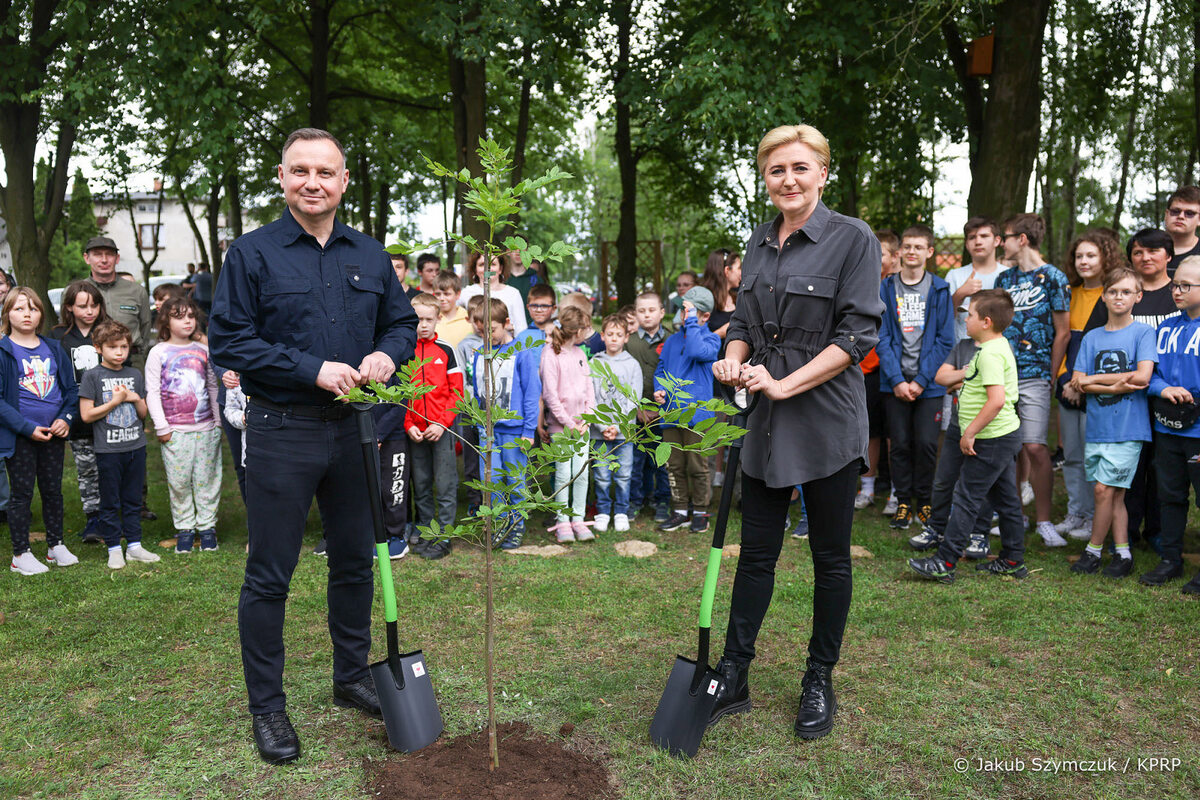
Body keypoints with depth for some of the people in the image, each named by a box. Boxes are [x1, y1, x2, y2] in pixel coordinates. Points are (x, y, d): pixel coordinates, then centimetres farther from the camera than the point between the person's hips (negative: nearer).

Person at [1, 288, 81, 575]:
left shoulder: (53, 349, 7)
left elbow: (71, 388, 11)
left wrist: (66, 418, -6)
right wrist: (28, 428, -17)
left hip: (53, 433, 4)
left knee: (53, 490, 13)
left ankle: (56, 546, 26)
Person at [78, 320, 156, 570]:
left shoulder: (135, 374, 9)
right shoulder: (93, 376, -4)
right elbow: (87, 414, -8)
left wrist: (136, 398, -6)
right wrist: (116, 401, -13)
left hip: (136, 446, 4)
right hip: (108, 449, -4)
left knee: (133, 500, 11)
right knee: (110, 502, 5)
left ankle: (134, 545, 20)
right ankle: (114, 549, 14)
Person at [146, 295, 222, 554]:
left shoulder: (203, 351, 10)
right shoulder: (158, 353, 2)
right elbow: (152, 392, 0)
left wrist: (218, 421, 13)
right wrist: (161, 427, -5)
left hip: (206, 428, 2)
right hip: (175, 431, -2)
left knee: (207, 480, 4)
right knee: (179, 482, 1)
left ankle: (207, 526, 15)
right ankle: (184, 528, 13)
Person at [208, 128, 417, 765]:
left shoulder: (369, 255, 9)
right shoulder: (251, 253, -4)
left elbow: (403, 322, 15)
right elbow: (228, 340, -9)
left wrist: (386, 355, -8)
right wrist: (313, 369, -18)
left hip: (353, 429, 4)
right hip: (281, 432, -4)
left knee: (355, 561, 15)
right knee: (269, 576, 3)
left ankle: (352, 678, 34)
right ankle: (267, 706, 19)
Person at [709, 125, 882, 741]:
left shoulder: (852, 238, -7)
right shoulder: (759, 243, 11)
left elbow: (858, 334, -12)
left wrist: (785, 384, -18)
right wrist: (732, 359, -5)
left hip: (826, 421, -5)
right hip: (768, 425, 5)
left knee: (830, 556, 8)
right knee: (757, 552, 10)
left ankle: (820, 681, 24)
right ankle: (733, 678, 20)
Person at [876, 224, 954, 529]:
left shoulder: (940, 289, 3)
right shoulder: (886, 289, 5)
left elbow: (944, 340, -1)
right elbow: (882, 337, 0)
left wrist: (921, 380, -10)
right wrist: (897, 380, -10)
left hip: (929, 383, -1)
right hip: (895, 381, 1)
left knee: (927, 444, -1)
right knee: (899, 444, 4)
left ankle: (924, 500, 16)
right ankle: (903, 501, 16)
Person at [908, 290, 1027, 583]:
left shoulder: (990, 353, -21)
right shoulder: (1001, 345, 12)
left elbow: (997, 400, -29)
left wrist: (969, 432, -24)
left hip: (991, 439, -10)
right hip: (1007, 433, 10)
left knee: (967, 498, -6)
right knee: (1005, 498, 15)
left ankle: (944, 563, -1)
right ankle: (1012, 561, 25)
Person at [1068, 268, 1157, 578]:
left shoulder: (1143, 332, -1)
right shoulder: (1092, 337, 11)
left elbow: (1142, 376, -14)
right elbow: (1078, 382, 2)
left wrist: (1093, 379, -7)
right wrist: (1115, 386, -14)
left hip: (1127, 428, -4)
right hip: (1097, 426, 4)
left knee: (1104, 489, -6)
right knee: (1115, 494, 10)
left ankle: (1094, 550, 9)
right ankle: (1123, 554, 18)